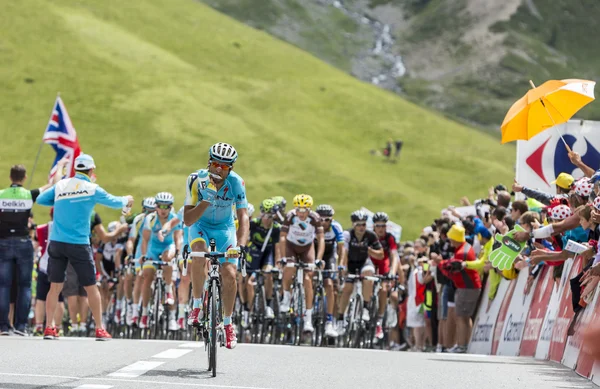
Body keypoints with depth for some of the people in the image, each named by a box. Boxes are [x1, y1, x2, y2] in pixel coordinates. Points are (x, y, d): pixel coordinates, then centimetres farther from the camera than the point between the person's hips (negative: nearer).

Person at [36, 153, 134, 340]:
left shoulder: (61, 185, 5)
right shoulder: (92, 189, -4)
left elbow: (40, 199, 15)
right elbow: (114, 202, 7)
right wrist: (127, 200, 28)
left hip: (56, 242, 3)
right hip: (79, 244, -3)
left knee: (55, 287, 7)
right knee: (91, 287, 6)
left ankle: (49, 328, 1)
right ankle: (100, 329, 8)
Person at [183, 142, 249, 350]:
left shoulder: (236, 183, -24)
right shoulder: (196, 180, -25)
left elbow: (243, 217, -30)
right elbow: (187, 220, -26)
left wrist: (241, 245, -46)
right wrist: (206, 201, -41)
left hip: (225, 228, 1)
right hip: (200, 226, -1)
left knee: (229, 274, -13)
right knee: (199, 256, -33)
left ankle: (228, 323, 7)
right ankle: (197, 306, -15)